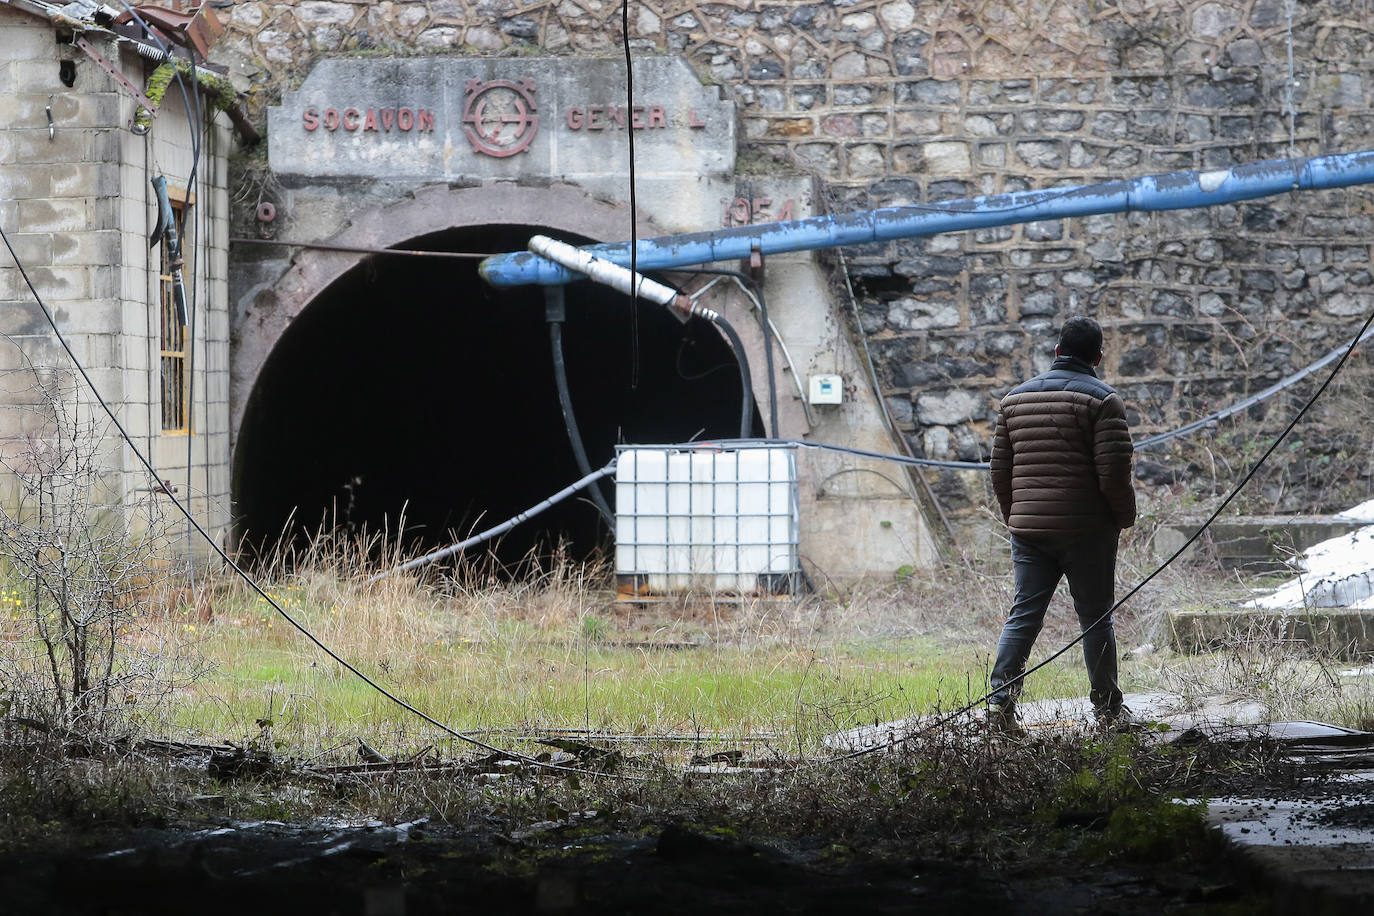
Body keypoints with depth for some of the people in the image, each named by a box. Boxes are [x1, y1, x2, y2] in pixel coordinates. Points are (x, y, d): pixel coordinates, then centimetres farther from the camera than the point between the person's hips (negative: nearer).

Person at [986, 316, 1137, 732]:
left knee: (1023, 615, 5)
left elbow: (1000, 470, 13)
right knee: (1096, 618, 5)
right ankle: (1107, 708, 10)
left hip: (1028, 527, 4)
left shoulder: (1016, 397, 11)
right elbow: (1114, 472, -13)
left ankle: (1000, 698, -7)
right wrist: (1125, 517, 3)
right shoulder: (1102, 399, -7)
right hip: (1087, 530, -4)